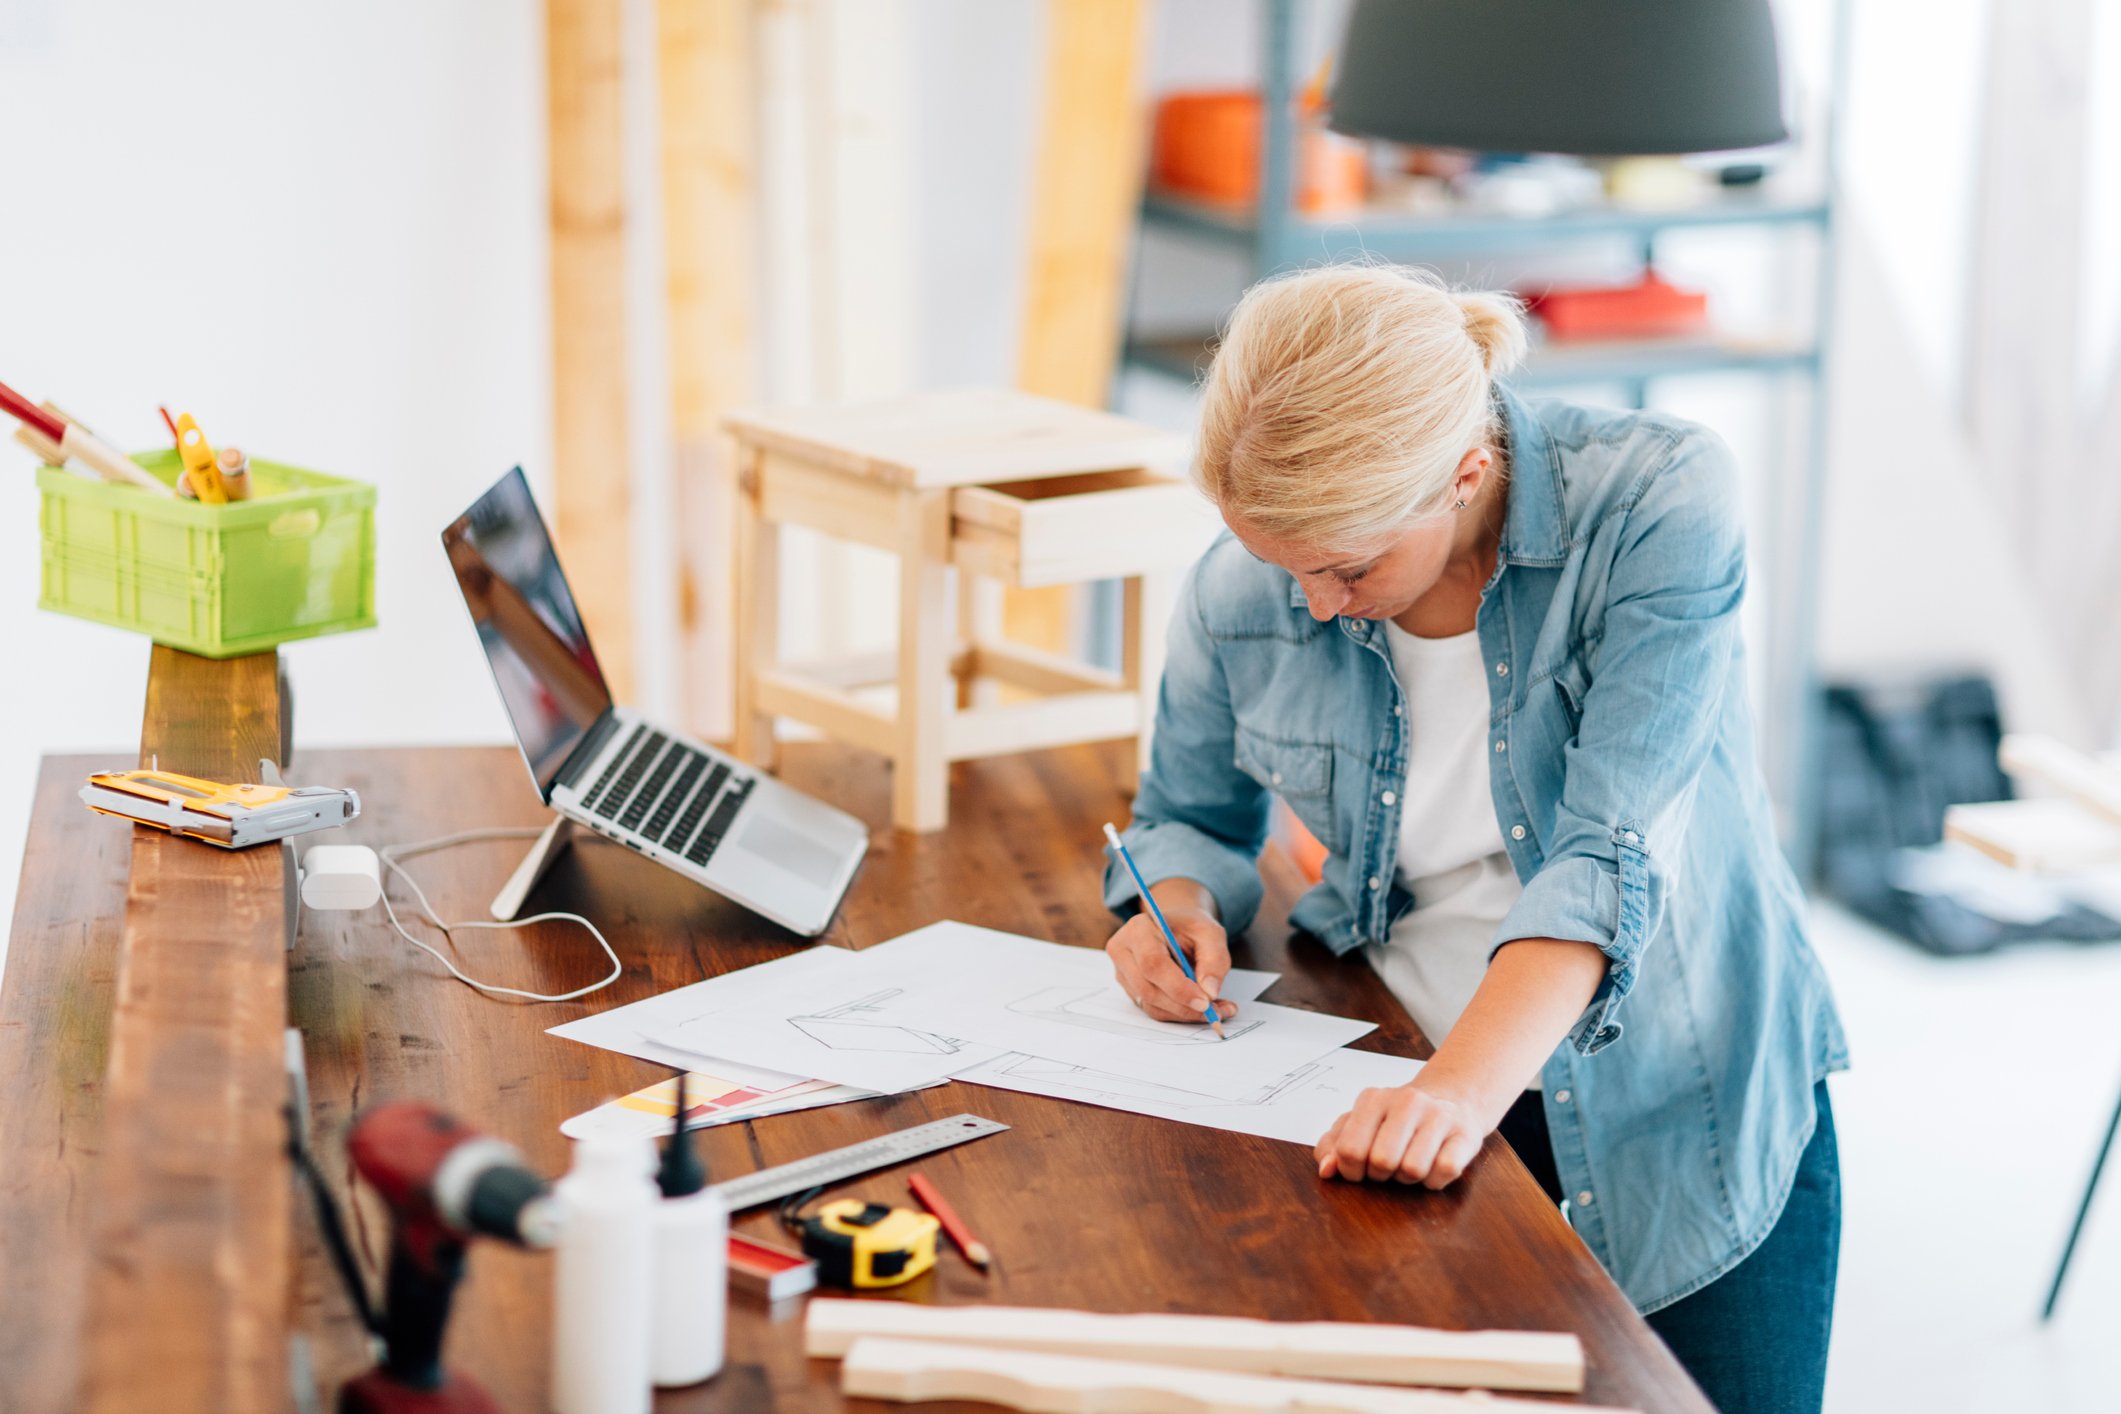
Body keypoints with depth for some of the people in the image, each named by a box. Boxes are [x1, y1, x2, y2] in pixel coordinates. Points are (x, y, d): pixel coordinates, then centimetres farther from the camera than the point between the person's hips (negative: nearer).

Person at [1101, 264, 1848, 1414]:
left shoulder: (1659, 503, -20)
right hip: (1411, 1098, 2)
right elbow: (1190, 813, 13)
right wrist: (1178, 902, -12)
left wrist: (1463, 1089, -41)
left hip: (1687, 1104, -2)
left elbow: (1610, 854, -27)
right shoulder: (1240, 595, -9)